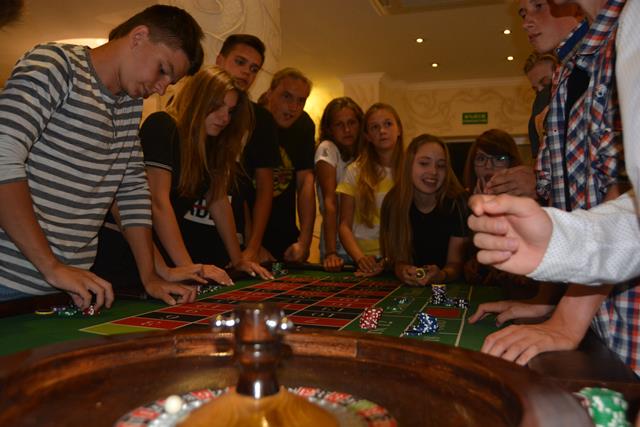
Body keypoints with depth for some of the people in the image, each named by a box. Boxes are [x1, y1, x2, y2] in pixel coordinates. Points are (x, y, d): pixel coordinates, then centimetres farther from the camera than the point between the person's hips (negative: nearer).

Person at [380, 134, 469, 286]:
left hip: (447, 288, -1)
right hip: (406, 289, 1)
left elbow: (455, 262, -7)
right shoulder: (393, 202, -6)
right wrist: (403, 271, -23)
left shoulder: (457, 203, -10)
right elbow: (395, 257, -1)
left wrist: (442, 276, -28)